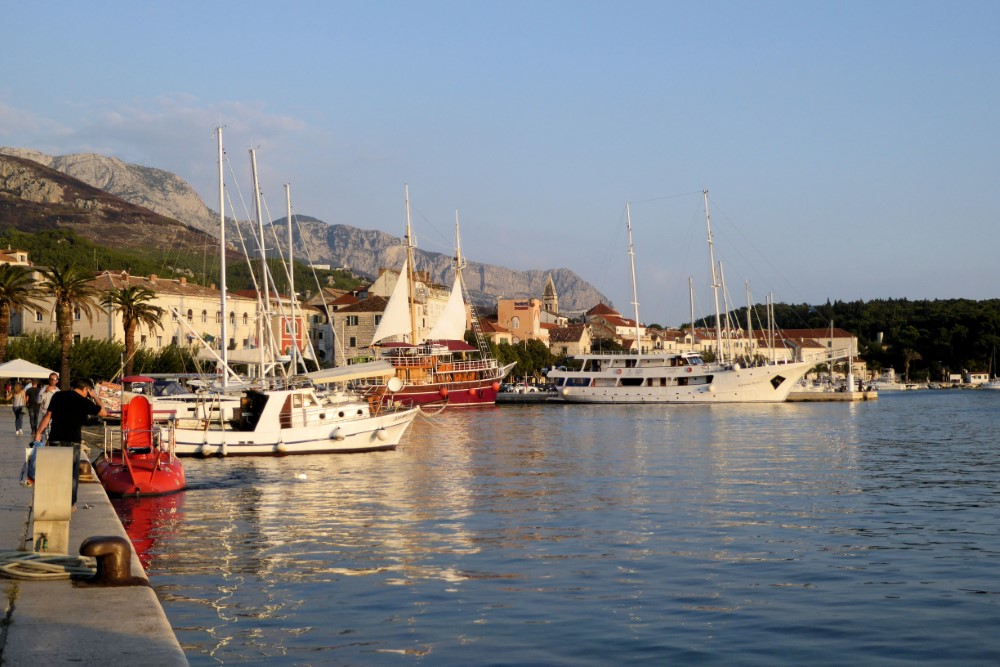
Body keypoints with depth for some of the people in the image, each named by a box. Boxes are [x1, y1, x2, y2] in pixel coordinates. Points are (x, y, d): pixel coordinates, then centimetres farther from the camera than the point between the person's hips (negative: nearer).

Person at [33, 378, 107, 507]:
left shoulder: (57, 396, 5)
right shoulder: (83, 401, -5)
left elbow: (48, 415, 2)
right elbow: (103, 413, 1)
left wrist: (38, 433, 4)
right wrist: (95, 397, 10)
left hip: (55, 441, 3)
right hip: (73, 442, -3)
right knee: (73, 474, 8)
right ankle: (70, 503, 8)